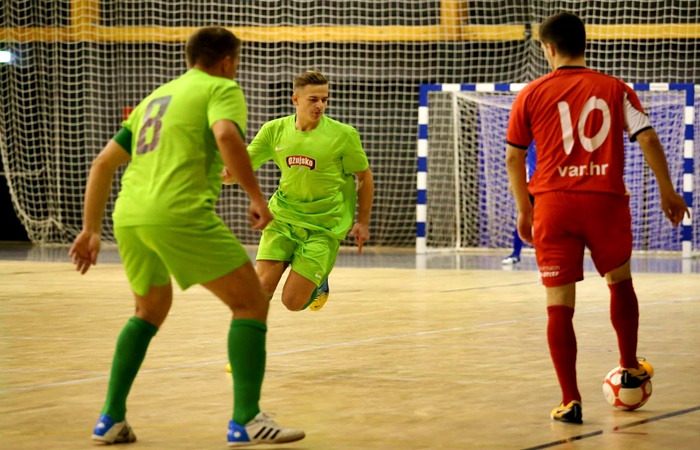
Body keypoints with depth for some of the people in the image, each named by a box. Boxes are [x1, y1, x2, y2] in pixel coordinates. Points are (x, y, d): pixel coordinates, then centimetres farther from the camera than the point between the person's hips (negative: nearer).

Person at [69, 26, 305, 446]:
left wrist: (91, 230, 27)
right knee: (251, 302, 3)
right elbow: (226, 135, -16)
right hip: (181, 214, -7)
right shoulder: (222, 88, 8)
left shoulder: (156, 97, 29)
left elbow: (103, 163, 25)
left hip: (128, 216, 7)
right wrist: (257, 197, -10)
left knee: (150, 309, 28)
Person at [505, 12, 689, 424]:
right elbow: (648, 138, -2)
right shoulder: (614, 89, 6)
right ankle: (630, 368, 34)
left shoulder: (532, 95, 5)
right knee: (620, 281, 26)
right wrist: (667, 191, 6)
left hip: (553, 204, -1)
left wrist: (524, 209, 18)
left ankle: (570, 401, -2)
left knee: (560, 305, 2)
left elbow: (513, 158, 7)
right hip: (606, 201, 1)